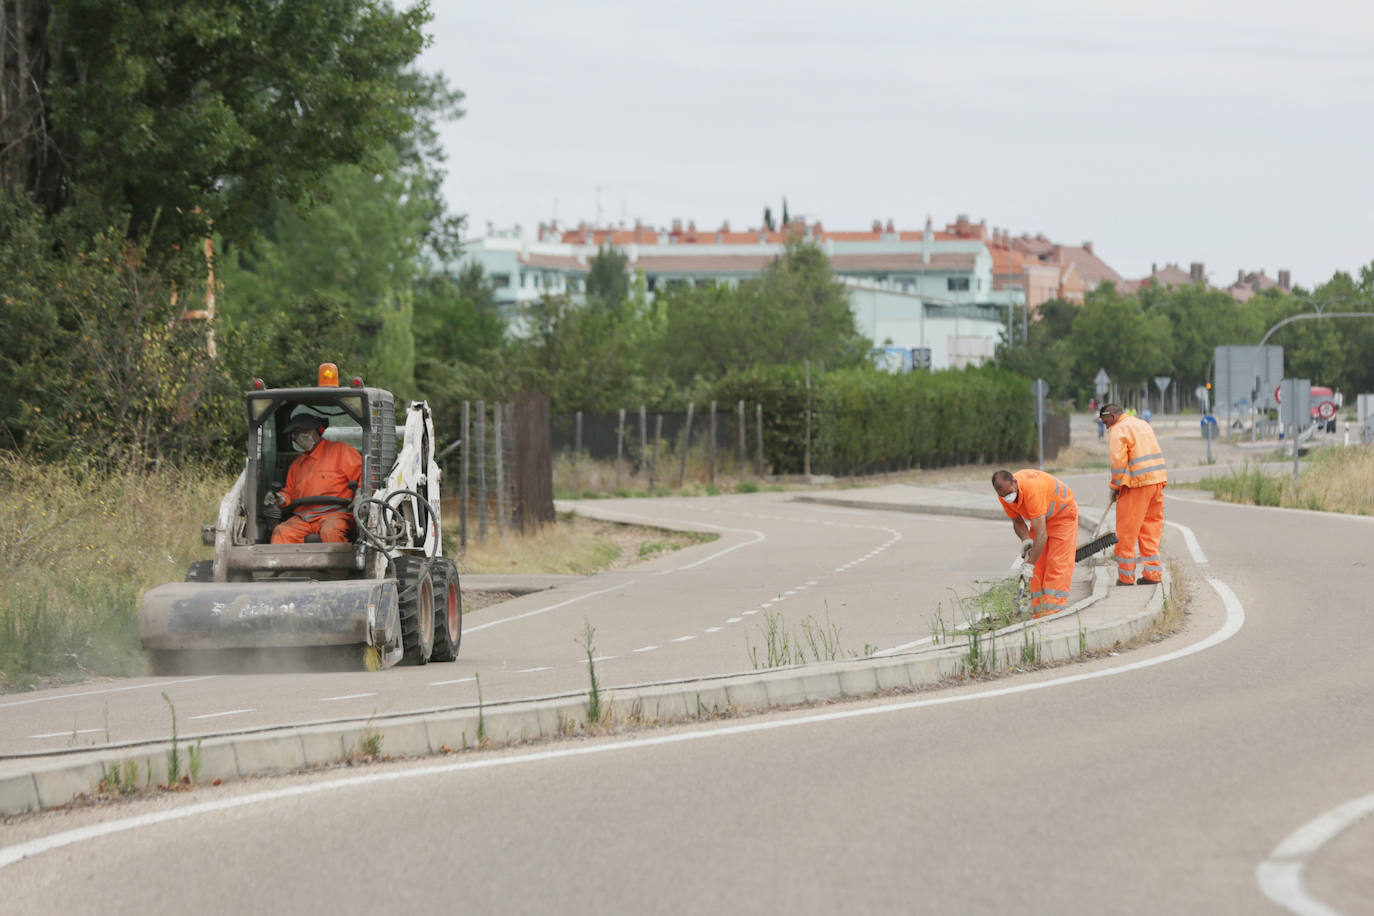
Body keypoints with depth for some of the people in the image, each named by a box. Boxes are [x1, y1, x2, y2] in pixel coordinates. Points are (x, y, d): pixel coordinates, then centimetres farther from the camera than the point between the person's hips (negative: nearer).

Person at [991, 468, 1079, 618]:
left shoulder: (1033, 490, -43)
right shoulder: (1005, 494, -20)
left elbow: (1041, 535, -45)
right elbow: (1017, 521, -3)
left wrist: (1029, 564, -46)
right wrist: (1025, 540, -22)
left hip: (1063, 512, -7)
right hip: (1041, 517, 7)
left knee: (1057, 562, -14)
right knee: (1038, 562, -2)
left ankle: (1053, 607, -18)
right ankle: (1039, 609, -3)